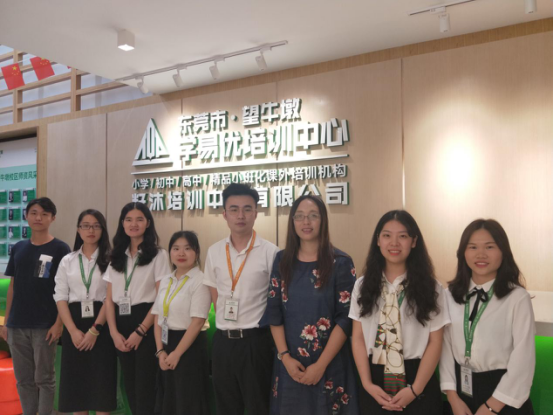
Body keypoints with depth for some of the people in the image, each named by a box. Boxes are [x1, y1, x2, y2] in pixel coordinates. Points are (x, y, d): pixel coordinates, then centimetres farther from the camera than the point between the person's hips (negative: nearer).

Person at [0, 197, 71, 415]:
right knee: (24, 379, 13)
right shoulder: (18, 248, 9)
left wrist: (59, 323, -14)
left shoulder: (60, 249, -6)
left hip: (45, 326, -5)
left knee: (44, 379, 4)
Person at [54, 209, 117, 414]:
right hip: (74, 325, 3)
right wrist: (73, 331, -9)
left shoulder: (110, 259, -1)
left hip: (102, 325, -3)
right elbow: (60, 297, 3)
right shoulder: (67, 261, 10)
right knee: (76, 378, 7)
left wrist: (95, 329, -13)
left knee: (101, 378, -1)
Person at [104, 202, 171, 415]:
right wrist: (114, 332, -4)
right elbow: (109, 299, 8)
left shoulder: (158, 255, -4)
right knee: (129, 384, 12)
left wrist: (140, 331, -12)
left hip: (146, 324, -5)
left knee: (145, 385, -1)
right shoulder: (117, 256, 11)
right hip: (121, 324, 5)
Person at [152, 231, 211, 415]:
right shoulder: (165, 281, 9)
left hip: (190, 347, -7)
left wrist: (177, 353, -15)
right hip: (166, 344, 7)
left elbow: (197, 322, -17)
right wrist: (160, 351, -4)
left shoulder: (200, 281, -13)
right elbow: (158, 318, 7)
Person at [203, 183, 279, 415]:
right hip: (222, 340, 4)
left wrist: (252, 328, -1)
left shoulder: (270, 252, -9)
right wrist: (227, 327, 8)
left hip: (255, 340, -4)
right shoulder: (214, 252, 4)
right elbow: (215, 297, 12)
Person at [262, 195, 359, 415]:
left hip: (330, 363, -2)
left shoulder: (340, 262, -7)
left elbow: (345, 317, -10)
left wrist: (321, 364, -13)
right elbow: (274, 313, 3)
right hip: (290, 363, 3)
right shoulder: (282, 261, 3)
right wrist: (285, 356, -6)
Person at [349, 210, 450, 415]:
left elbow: (435, 342, -4)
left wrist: (415, 389, -12)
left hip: (417, 379, -1)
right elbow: (358, 338, 1)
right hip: (375, 382, 2)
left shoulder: (430, 288, -3)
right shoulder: (363, 286, 2)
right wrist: (367, 383, -9)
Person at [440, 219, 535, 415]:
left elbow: (523, 357, -14)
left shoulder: (518, 297, -13)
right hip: (463, 389, 4)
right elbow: (445, 345, -2)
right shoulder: (451, 295, 0)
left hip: (503, 395, -3)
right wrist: (452, 395, -7)